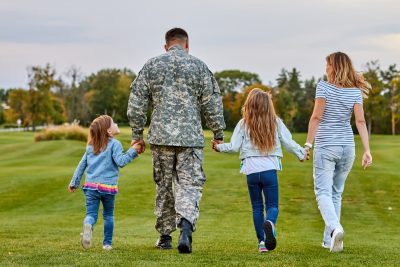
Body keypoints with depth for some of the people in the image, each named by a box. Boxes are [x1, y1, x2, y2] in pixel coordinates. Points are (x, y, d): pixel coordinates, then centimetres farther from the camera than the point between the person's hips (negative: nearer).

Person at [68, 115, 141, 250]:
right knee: (108, 215, 15)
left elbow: (81, 165, 16)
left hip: (91, 185, 3)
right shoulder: (114, 144, -5)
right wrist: (132, 151, -11)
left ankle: (88, 225, -32)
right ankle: (107, 243, 15)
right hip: (108, 186, -3)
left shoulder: (90, 146, 13)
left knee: (91, 214, 1)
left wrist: (74, 183, 23)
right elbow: (120, 162, -17)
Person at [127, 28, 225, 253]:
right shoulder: (199, 67, 3)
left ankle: (165, 235, 20)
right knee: (190, 185, -2)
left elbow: (137, 103, 6)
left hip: (161, 136, 2)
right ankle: (186, 226, -26)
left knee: (164, 186, 13)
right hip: (191, 137, -2)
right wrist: (219, 134, 9)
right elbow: (212, 104, 2)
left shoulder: (152, 66, 7)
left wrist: (137, 135, 12)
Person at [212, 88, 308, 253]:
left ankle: (262, 242, 6)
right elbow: (289, 143, 5)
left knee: (257, 207, 12)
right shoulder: (276, 122, 4)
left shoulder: (243, 124, 1)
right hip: (270, 170, 0)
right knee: (272, 205, 4)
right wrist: (301, 153, 23)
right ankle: (269, 223, -31)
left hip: (251, 171, 0)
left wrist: (219, 146, 18)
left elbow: (234, 147, -1)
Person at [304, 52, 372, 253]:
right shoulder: (355, 91, 3)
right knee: (336, 193, 15)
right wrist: (367, 151, -5)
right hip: (347, 147, 5)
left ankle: (335, 228, -30)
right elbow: (360, 121, -3)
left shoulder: (324, 87, -8)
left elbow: (316, 117, -12)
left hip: (326, 146, -5)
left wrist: (308, 144, -7)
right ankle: (329, 239, 18)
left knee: (323, 192, -4)